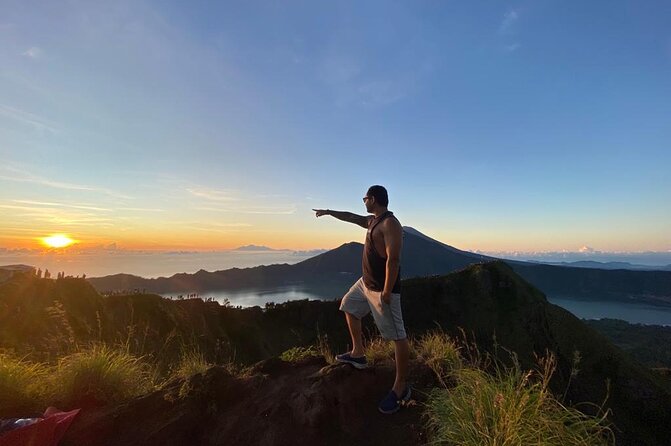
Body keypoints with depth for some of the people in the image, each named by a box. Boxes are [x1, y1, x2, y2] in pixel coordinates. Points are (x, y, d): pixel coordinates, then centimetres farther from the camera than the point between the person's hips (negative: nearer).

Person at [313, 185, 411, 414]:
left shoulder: (390, 223, -20)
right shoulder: (373, 220, 11)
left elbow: (393, 259, -25)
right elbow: (351, 217, 28)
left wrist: (386, 292, -26)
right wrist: (329, 212, 36)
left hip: (382, 288, -11)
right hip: (366, 282, 11)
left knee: (397, 336, -3)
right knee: (349, 308, 26)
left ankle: (401, 388, 7)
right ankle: (358, 354, 36)